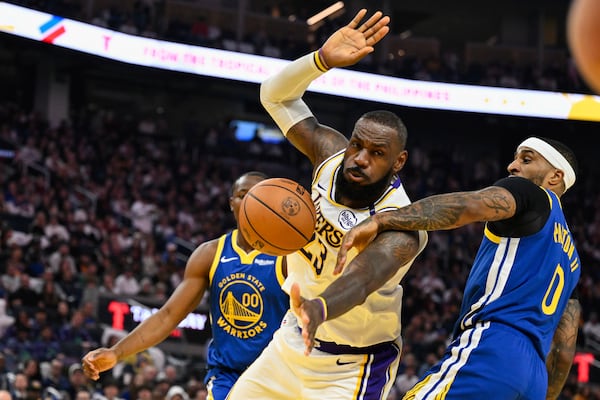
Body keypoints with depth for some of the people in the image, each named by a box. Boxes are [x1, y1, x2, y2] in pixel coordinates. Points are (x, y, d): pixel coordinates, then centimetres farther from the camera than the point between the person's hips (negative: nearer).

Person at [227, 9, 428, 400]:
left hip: (352, 367, -7)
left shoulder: (402, 228, -30)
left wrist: (318, 308, -72)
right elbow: (277, 95, -3)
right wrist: (323, 59, -23)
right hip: (295, 339, 7)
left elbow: (361, 280, -50)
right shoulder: (332, 153, -10)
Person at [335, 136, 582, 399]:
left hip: (489, 350, -9)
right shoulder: (568, 254, 31)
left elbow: (469, 206, -16)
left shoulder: (533, 195, 6)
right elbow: (564, 352, 27)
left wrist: (379, 221, -23)